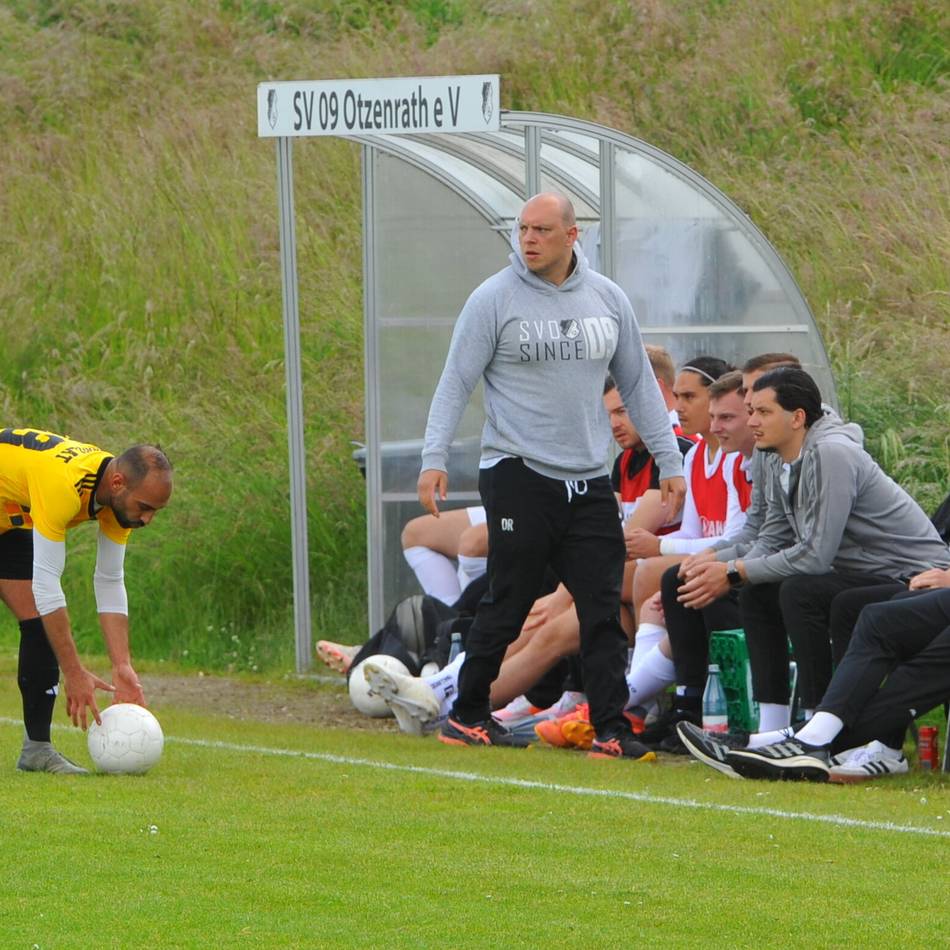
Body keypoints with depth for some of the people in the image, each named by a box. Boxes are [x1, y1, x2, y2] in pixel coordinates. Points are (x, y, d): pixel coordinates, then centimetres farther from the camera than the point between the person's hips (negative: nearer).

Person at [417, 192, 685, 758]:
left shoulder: (608, 299, 9)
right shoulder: (495, 299, -3)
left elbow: (639, 386, 16)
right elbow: (456, 382, -2)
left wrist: (669, 461, 13)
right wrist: (435, 459, -12)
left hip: (589, 481, 4)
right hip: (517, 475, -4)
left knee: (604, 610, -2)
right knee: (507, 607, -1)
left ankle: (611, 729, -1)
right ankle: (467, 716, 13)